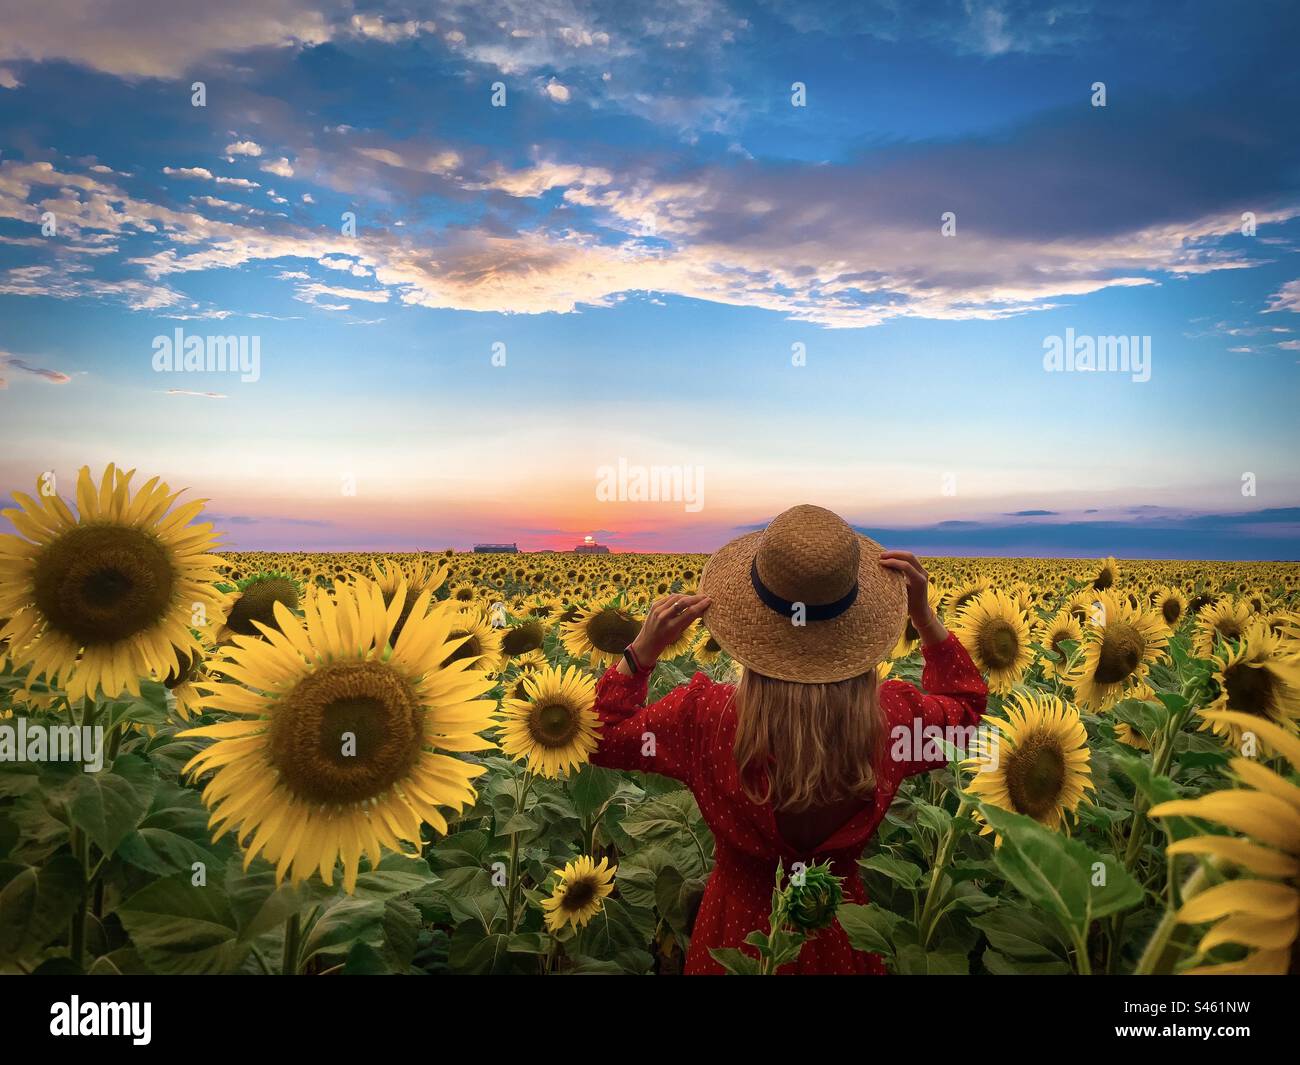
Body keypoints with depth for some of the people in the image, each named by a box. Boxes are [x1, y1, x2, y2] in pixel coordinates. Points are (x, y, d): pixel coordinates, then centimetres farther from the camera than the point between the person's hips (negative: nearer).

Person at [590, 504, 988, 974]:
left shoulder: (708, 715, -31)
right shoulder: (892, 715, -24)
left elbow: (603, 736, -12)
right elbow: (966, 705, 1)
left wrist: (644, 648, -21)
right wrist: (923, 615, -8)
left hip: (741, 931, -1)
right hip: (842, 927, 2)